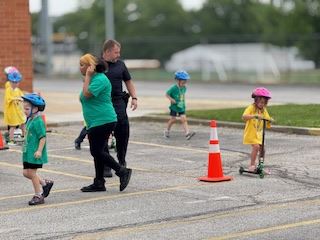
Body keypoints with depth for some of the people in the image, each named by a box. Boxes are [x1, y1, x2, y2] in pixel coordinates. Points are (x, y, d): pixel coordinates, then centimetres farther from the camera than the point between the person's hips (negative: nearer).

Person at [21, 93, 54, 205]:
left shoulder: (38, 121, -16)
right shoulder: (30, 120, 12)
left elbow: (43, 137, -19)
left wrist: (39, 151, -24)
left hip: (35, 153, -9)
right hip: (28, 152, 9)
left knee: (31, 172, -4)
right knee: (26, 172, 10)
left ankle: (38, 195, 7)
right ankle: (45, 183, 25)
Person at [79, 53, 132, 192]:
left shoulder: (100, 79, -15)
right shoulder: (93, 79, 18)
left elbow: (87, 94, -25)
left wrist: (87, 76, -17)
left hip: (102, 121, -11)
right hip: (95, 123, 11)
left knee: (97, 152, -10)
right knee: (97, 152, 11)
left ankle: (123, 171, -3)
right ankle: (98, 184, 15)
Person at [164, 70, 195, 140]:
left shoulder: (184, 88, 3)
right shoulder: (173, 88, -16)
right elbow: (167, 94, -11)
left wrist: (183, 101, 11)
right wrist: (171, 99, -23)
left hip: (181, 107, 4)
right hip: (174, 107, -4)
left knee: (184, 119, -7)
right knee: (173, 119, 6)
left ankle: (187, 133, -17)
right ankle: (167, 131, 28)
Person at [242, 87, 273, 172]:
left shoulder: (264, 111, 8)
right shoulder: (251, 107, -12)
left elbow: (268, 124, 9)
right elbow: (244, 116, -30)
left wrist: (270, 120, -14)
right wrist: (255, 116, -42)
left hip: (259, 134, 7)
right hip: (250, 133, -7)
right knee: (256, 146, -23)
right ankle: (252, 165, -12)